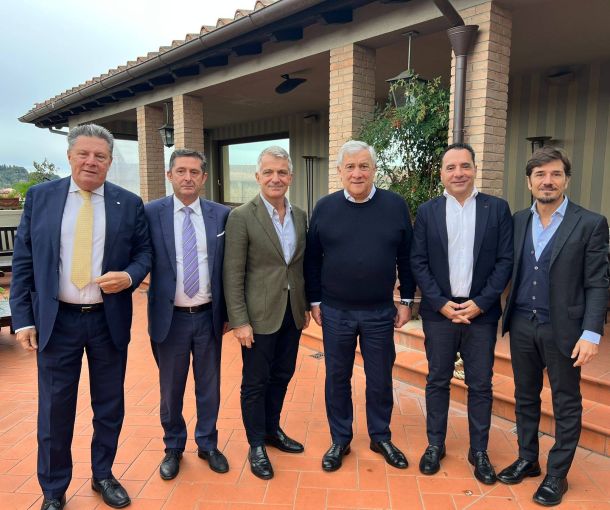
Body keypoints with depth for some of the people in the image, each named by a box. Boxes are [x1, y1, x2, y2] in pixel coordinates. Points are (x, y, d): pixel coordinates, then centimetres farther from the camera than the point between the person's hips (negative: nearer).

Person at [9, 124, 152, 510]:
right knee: (55, 409, 10)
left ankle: (103, 475, 37)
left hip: (109, 321, 1)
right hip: (56, 320, 0)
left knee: (110, 405, 14)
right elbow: (23, 263, 1)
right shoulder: (39, 197, 1)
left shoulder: (129, 203, 1)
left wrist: (129, 276, -17)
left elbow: (144, 252, 5)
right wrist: (23, 319, -3)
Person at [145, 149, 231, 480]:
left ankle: (208, 444, 38)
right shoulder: (151, 213, -6)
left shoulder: (221, 215, -1)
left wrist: (226, 311, 4)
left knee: (209, 386, 16)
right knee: (171, 388, 16)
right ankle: (173, 447, 39)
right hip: (171, 317, -1)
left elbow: (227, 267, 3)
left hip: (208, 316, 1)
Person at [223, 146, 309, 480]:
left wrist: (306, 306, 11)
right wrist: (239, 321, -15)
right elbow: (233, 274, -12)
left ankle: (272, 429, 39)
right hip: (259, 315, -5)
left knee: (282, 376, 18)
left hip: (292, 313, 6)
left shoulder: (300, 216, 6)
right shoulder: (241, 217, -11)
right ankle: (256, 446, 27)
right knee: (256, 382, 9)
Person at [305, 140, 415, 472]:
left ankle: (381, 437, 35)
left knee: (380, 379, 13)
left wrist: (406, 300, 2)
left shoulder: (395, 205, -2)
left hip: (380, 312, 0)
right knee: (337, 377, 12)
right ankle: (340, 440, 31)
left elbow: (406, 257, 3)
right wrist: (315, 301, 2)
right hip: (335, 312, 0)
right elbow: (312, 259, 3)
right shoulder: (325, 207, -2)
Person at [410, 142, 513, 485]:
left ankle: (479, 451, 26)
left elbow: (505, 260, -2)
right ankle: (435, 445, 27)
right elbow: (418, 262, 0)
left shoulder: (498, 208, 2)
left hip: (481, 312, 0)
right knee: (437, 381, 11)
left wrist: (480, 303, -10)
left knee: (480, 385, 9)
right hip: (439, 312, 1)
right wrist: (441, 303, -9)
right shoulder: (427, 211, 3)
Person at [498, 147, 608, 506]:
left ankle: (557, 474, 27)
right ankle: (527, 460, 34)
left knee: (566, 404, 11)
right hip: (522, 325, 4)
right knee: (526, 397, 16)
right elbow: (510, 271, 8)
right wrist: (508, 316, 1)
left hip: (563, 328, -3)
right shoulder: (517, 221, 5)